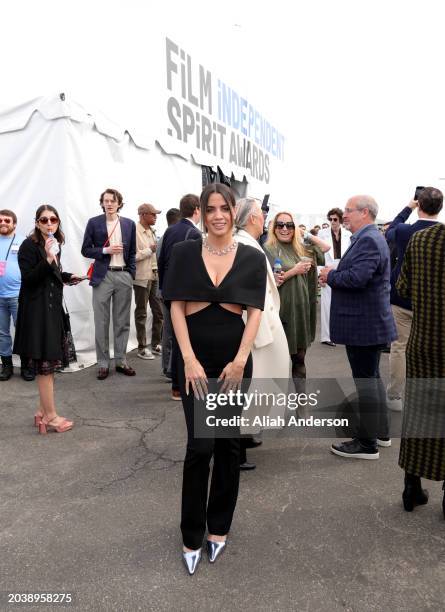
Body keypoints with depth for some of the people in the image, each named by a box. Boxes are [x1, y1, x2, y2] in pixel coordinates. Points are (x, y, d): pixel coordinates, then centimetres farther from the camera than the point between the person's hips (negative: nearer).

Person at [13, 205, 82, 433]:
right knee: (45, 363, -3)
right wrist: (48, 259, -28)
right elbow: (28, 279, -19)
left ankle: (43, 411, 24)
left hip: (52, 309, 8)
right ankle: (50, 416, 7)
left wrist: (67, 277, 8)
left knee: (48, 363, 13)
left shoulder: (54, 244, 11)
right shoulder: (29, 245, -11)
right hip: (37, 311, -8)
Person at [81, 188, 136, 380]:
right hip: (103, 276, -2)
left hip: (124, 276, 2)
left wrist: (131, 274, 3)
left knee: (122, 322, 8)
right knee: (101, 322, 1)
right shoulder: (93, 223, 3)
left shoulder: (129, 224, 8)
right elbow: (85, 250, 3)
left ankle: (121, 361, 17)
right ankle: (103, 363, 10)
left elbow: (132, 252, 12)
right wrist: (106, 250, -12)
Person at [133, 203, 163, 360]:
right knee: (141, 314, 5)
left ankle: (156, 344, 24)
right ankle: (142, 348, 15)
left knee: (158, 311, 10)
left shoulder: (151, 231, 13)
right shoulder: (134, 231, -12)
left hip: (154, 276, 7)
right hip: (142, 278, -7)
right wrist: (150, 250, -15)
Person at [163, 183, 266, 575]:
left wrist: (240, 360, -14)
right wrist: (189, 359, -12)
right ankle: (192, 535, 18)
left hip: (235, 357, 1)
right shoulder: (184, 253, 0)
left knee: (228, 442, 10)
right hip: (195, 357, -1)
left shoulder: (252, 258, 2)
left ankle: (219, 527, 30)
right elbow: (176, 308, -3)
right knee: (200, 444, -3)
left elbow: (255, 313, -2)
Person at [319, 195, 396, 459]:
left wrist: (331, 275, -14)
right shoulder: (369, 238, 14)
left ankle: (367, 443, 13)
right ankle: (380, 431, 34)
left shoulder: (368, 240, -19)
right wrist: (334, 276, 2)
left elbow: (356, 278, -30)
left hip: (364, 325, -11)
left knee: (365, 381, 0)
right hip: (370, 322, 11)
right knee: (372, 377, 20)